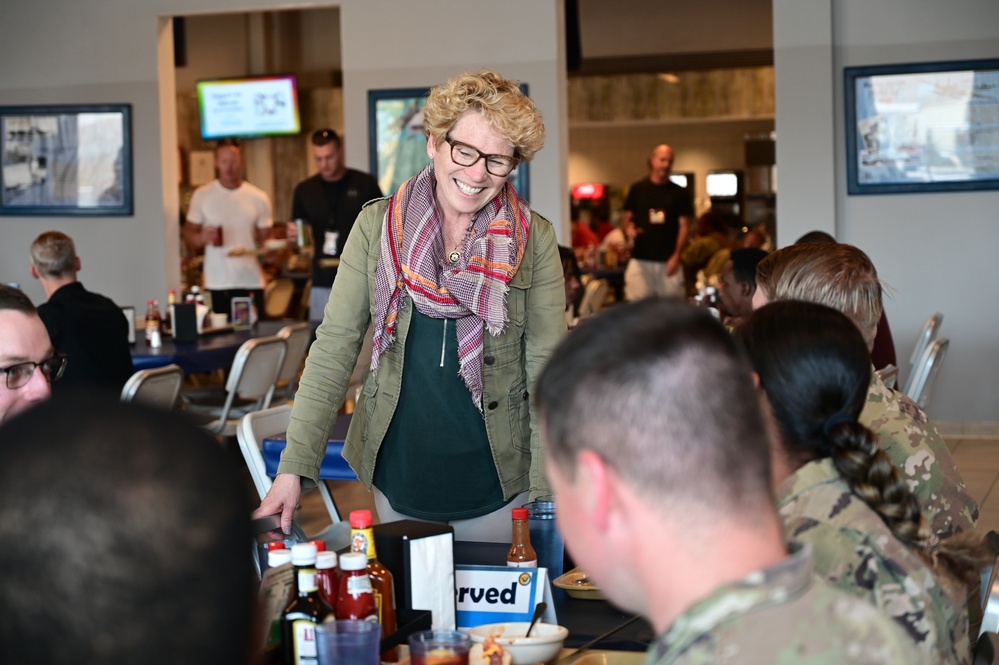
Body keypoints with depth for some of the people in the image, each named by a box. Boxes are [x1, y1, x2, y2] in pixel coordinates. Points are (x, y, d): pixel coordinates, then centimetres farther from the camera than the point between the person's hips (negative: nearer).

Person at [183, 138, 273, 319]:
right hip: (217, 283, 0)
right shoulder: (202, 195, 4)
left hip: (251, 282, 0)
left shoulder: (259, 197, 5)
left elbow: (265, 238, 11)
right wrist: (202, 238, -15)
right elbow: (188, 233, 8)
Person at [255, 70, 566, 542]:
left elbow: (547, 368, -4)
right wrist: (293, 469, -11)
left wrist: (548, 495, -10)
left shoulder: (534, 240, -5)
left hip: (496, 486, -1)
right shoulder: (376, 225, -3)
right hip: (396, 483, 1)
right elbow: (334, 348, -4)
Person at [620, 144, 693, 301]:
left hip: (668, 261, 0)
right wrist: (628, 228, -12)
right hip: (640, 260, 0)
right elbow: (625, 218, 13)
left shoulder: (680, 193, 6)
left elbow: (684, 226, 3)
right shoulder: (637, 190, 9)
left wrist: (676, 256, -9)